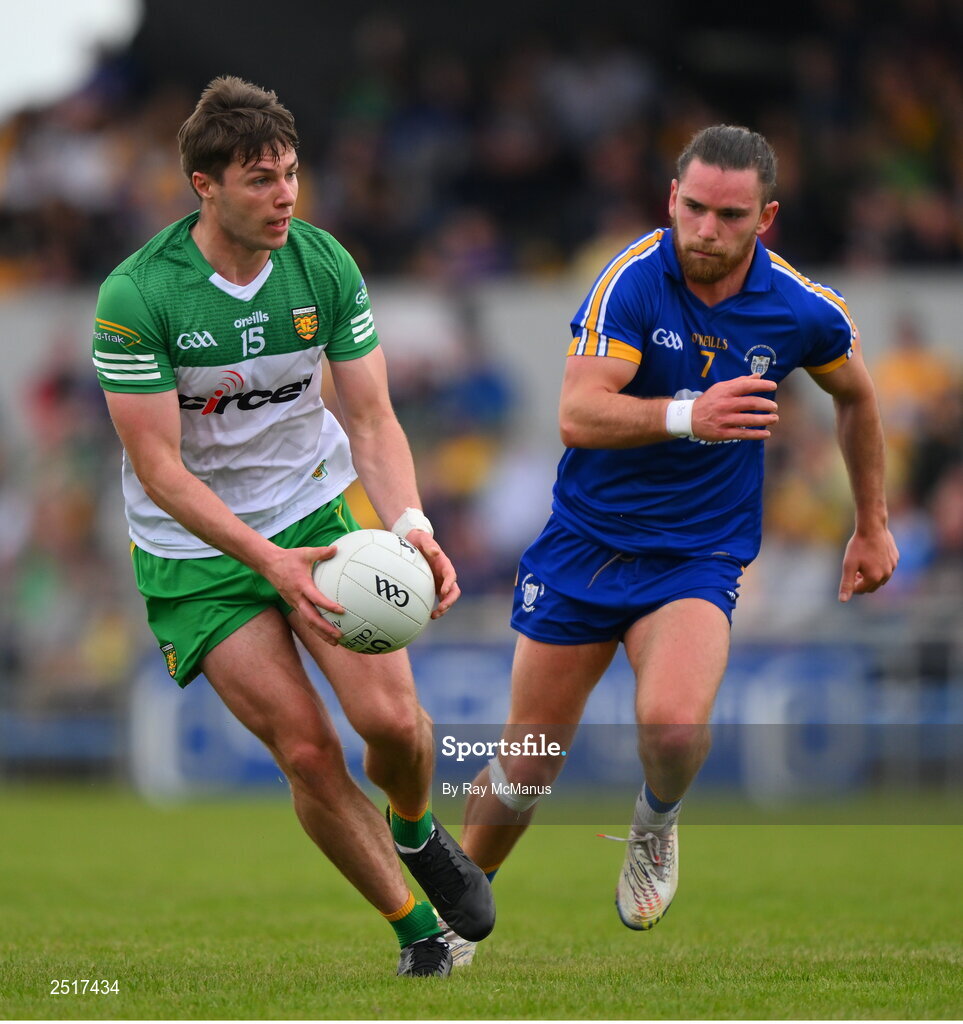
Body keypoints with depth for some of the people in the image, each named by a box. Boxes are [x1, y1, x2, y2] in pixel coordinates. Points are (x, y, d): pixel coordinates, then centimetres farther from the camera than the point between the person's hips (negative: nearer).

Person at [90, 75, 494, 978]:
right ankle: (415, 931, 9)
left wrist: (411, 527, -26)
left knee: (391, 717, -13)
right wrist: (269, 560, -31)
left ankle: (415, 829, 22)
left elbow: (371, 419, -7)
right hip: (193, 549, -2)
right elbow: (158, 465, -20)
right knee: (307, 750, -10)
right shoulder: (135, 297, -21)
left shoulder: (325, 266, -10)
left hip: (319, 507, 3)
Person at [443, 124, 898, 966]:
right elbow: (578, 416, -27)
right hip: (583, 545, 0)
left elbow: (856, 395, 14)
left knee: (673, 725, -29)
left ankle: (657, 822, 6)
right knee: (525, 765, 6)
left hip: (698, 558, 0)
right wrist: (690, 417, -43)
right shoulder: (634, 279, -17)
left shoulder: (805, 311, -8)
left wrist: (873, 526, 19)